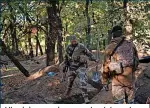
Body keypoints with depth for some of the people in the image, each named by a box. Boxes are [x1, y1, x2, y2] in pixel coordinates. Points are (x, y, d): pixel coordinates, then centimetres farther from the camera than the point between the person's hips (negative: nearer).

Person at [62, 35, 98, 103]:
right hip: (72, 67, 4)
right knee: (70, 80, 20)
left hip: (81, 66, -4)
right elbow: (66, 57, 14)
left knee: (83, 81, -17)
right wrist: (65, 65, 10)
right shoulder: (68, 48, 0)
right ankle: (68, 90, 52)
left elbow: (88, 53, -5)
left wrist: (94, 59, -16)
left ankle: (86, 98, -15)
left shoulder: (81, 46, -11)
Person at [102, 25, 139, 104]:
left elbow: (106, 65, -5)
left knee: (118, 101, 7)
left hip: (118, 78, -3)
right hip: (130, 77, 3)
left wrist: (104, 80, 5)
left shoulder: (110, 47, -8)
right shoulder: (130, 44, 1)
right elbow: (136, 60, 9)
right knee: (130, 101, 16)